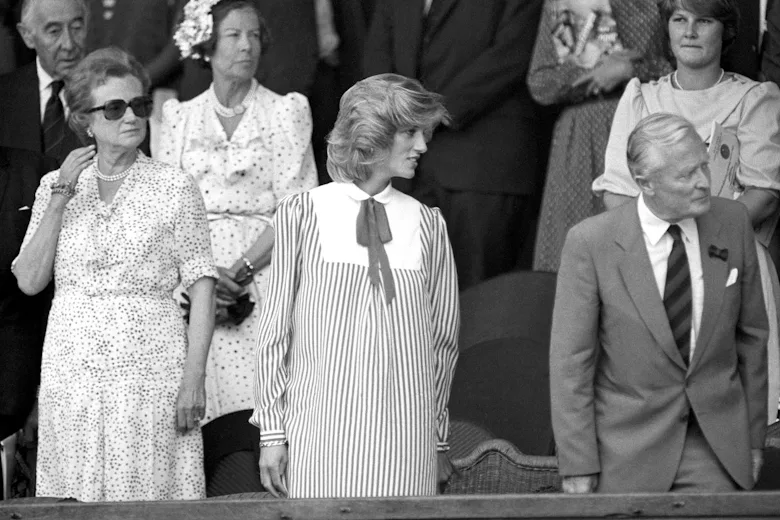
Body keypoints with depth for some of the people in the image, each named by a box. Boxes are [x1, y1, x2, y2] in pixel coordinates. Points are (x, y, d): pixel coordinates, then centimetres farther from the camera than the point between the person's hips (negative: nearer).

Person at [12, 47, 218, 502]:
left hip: (150, 366, -3)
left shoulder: (175, 188, 0)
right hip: (72, 369, 3)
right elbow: (30, 281, 2)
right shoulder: (56, 186, 9)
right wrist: (61, 198, -5)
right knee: (76, 496, 4)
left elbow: (202, 290, -3)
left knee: (150, 494, -5)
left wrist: (194, 378, -12)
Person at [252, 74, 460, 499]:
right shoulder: (301, 216, 2)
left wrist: (438, 439, 18)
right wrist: (272, 432, 3)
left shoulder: (427, 225, 8)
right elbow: (274, 331, 4)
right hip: (320, 430, -2)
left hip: (406, 443, 2)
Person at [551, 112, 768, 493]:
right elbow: (571, 362, -8)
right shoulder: (591, 243, -11)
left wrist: (754, 436, 10)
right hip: (629, 456, -2)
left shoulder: (732, 223, -1)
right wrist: (578, 467, -9)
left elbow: (751, 334, 8)